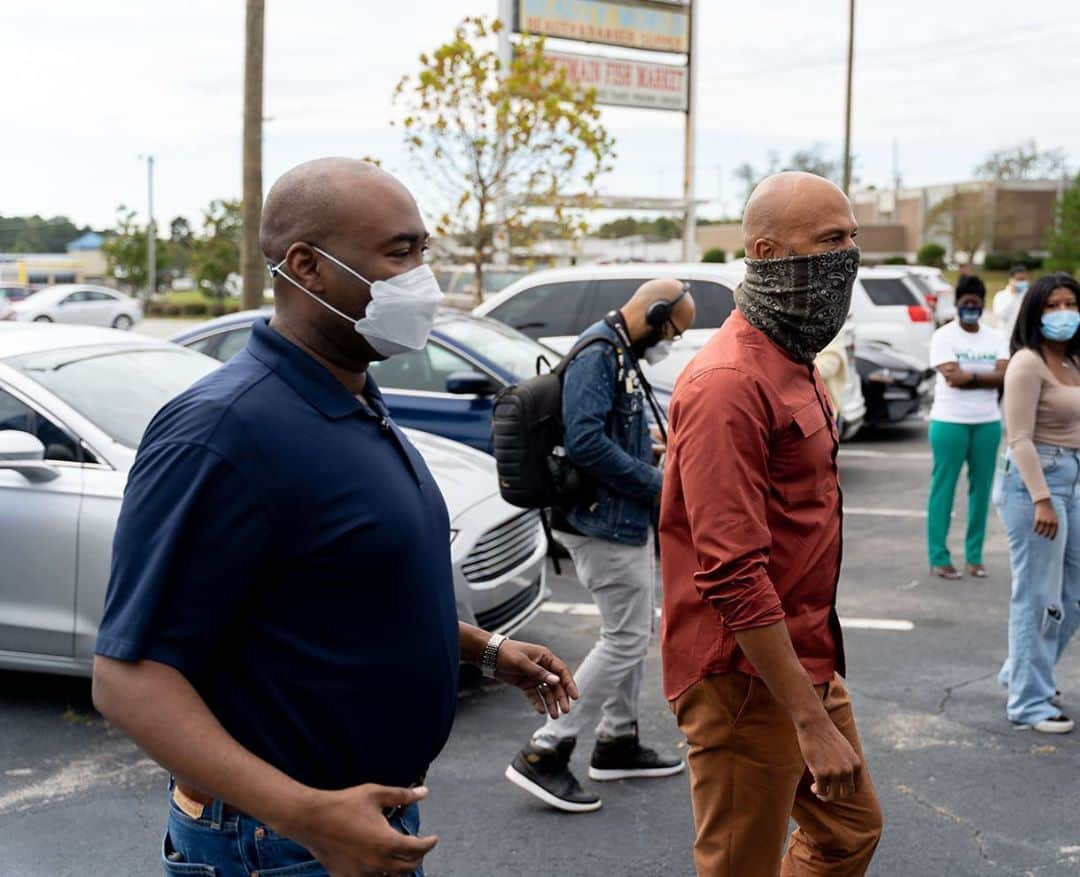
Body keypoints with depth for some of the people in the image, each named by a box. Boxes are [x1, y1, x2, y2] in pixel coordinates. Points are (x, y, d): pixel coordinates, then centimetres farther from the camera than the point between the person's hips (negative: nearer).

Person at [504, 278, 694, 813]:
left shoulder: (622, 356, 14)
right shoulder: (597, 354, -18)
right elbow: (586, 443, -28)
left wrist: (656, 456, 8)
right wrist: (655, 485, -19)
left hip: (623, 520, 11)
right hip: (604, 523, -11)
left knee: (635, 633, 18)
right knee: (625, 639, -6)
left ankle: (618, 741, 30)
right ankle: (544, 753, -3)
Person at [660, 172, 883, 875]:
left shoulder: (795, 364, 12)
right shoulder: (730, 383, -22)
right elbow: (732, 573, -28)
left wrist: (818, 686, 20)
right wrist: (812, 723, -27)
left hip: (807, 660, 10)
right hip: (748, 679, -10)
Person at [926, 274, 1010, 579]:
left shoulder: (996, 339, 10)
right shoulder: (944, 336, -2)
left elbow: (1004, 377, -5)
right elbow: (952, 376, -15)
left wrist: (967, 377, -14)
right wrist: (986, 376, -6)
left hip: (988, 423, 4)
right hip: (950, 422, -4)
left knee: (981, 488, 6)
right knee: (943, 488, -1)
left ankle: (975, 557, 15)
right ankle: (939, 558, 4)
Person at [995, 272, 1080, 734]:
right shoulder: (1028, 363, -12)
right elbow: (1020, 439, -18)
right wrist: (1041, 499, -23)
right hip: (1036, 480, -9)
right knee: (1038, 597, -3)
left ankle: (1022, 673, 32)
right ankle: (1029, 703, 8)